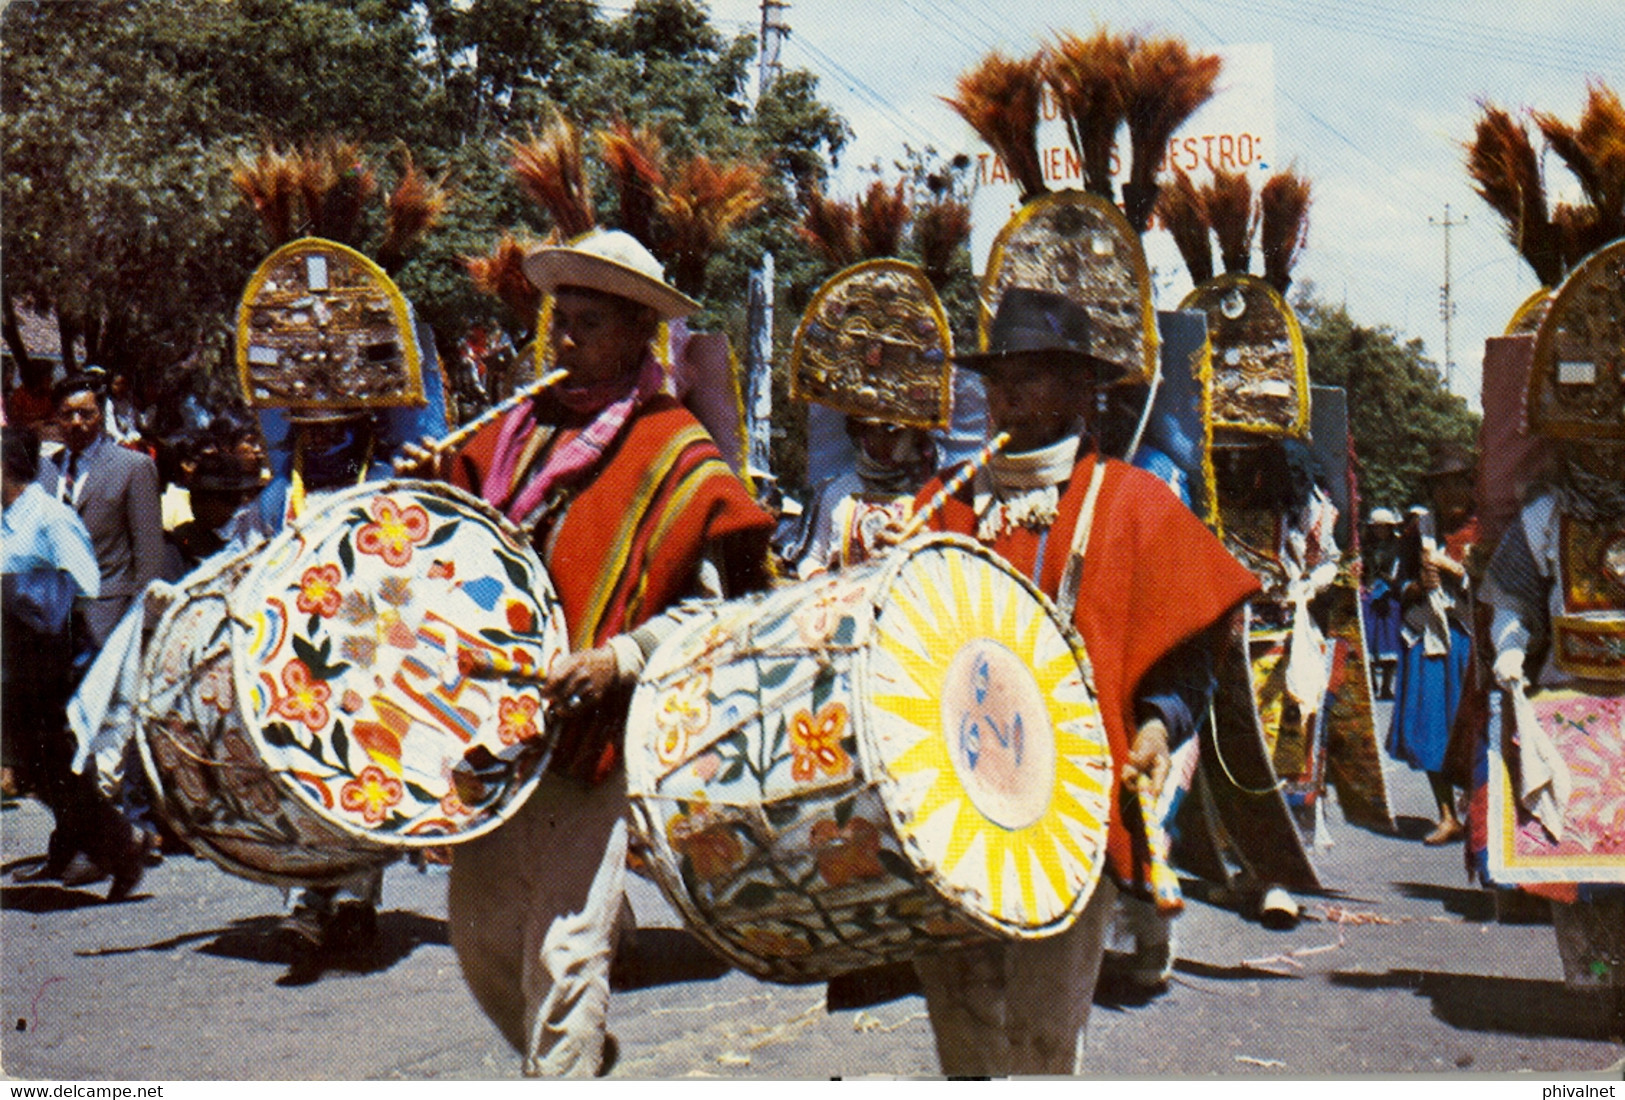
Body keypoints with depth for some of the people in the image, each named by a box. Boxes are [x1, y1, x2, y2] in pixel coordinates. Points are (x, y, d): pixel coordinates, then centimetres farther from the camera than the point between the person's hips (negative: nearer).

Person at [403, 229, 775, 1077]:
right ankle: (576, 1059, 36)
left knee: (563, 951, -6)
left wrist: (622, 658, -19)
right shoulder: (522, 429, 14)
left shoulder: (675, 455, -4)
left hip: (595, 737, -6)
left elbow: (727, 599, -9)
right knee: (480, 937, 12)